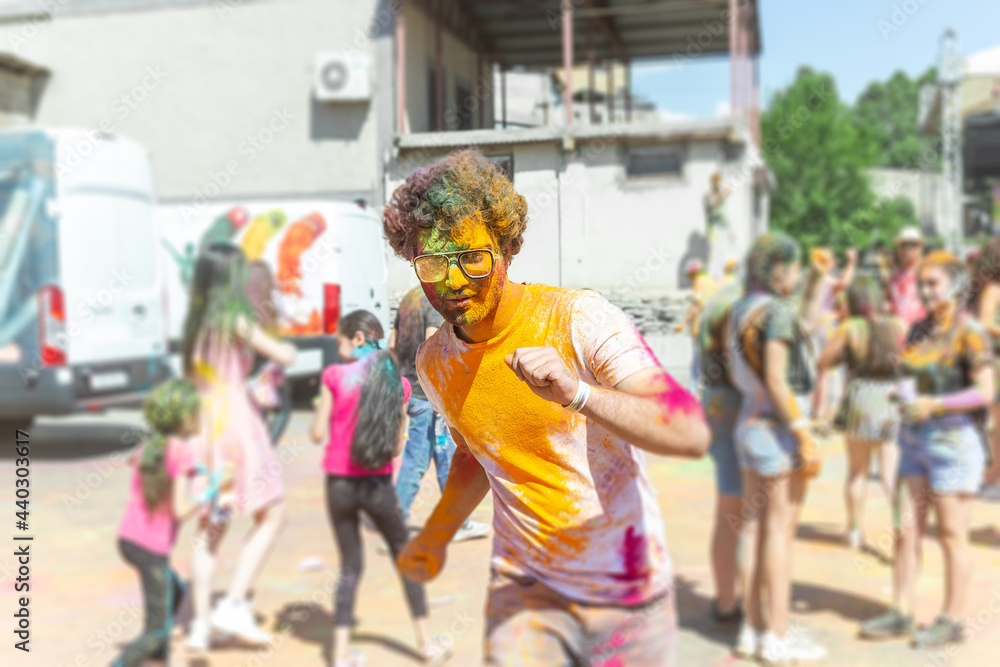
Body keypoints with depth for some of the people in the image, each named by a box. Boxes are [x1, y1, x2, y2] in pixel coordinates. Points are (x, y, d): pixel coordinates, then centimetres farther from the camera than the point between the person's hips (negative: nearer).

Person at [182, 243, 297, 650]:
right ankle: (234, 606, -3)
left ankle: (201, 623, 13)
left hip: (203, 426, 7)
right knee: (271, 515, 3)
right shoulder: (235, 320, -10)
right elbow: (285, 357, -12)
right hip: (235, 423, -7)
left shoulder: (196, 323, 12)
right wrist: (284, 348, 12)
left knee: (209, 527, 11)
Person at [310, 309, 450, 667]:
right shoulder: (399, 384, 0)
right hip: (378, 486, 1)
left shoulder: (335, 376, -8)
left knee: (350, 566, 13)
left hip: (340, 484, 0)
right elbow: (396, 447, 3)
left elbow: (318, 434, -6)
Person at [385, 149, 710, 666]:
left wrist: (576, 393, -40)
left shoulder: (580, 319, -19)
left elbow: (691, 435, -27)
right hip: (525, 590, 3)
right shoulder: (433, 364, -1)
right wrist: (436, 535, 8)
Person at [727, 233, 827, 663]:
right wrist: (805, 438, -19)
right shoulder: (776, 311, -15)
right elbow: (776, 381, -21)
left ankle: (754, 628, 19)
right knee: (781, 530, -1)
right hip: (779, 429, -8)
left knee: (758, 528, 12)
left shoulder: (739, 311, 10)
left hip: (749, 423, 8)